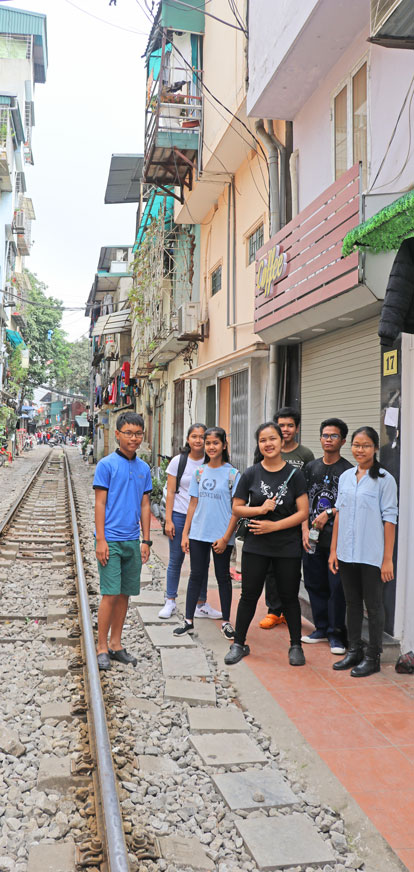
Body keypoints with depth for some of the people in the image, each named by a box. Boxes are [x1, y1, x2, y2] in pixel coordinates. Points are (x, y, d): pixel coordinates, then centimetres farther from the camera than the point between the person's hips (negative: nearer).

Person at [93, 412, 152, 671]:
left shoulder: (144, 468, 9)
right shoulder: (107, 465, -6)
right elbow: (100, 504, -7)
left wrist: (146, 541, 10)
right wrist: (101, 540, -12)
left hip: (132, 541, 5)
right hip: (111, 540, -5)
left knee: (125, 594, 10)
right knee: (111, 594, -5)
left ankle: (116, 644, 22)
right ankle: (102, 648, 8)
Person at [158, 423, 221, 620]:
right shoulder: (178, 461, 0)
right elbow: (170, 492, 0)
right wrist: (168, 520, -5)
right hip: (179, 515, -1)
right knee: (175, 560, 6)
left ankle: (201, 604, 17)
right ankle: (170, 602, 17)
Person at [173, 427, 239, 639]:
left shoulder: (233, 474, -6)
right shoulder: (199, 472, 6)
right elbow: (193, 504, 9)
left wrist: (226, 538, -12)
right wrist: (185, 533, 6)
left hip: (221, 536, -3)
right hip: (198, 534, 3)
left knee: (223, 577, 8)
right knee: (196, 575, 9)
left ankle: (226, 622, 21)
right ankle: (189, 621, 17)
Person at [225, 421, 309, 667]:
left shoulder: (294, 474, -3)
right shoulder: (251, 474, 2)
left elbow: (303, 512, -7)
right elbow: (237, 508, 3)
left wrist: (273, 525, -15)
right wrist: (260, 509, -14)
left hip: (288, 547, -1)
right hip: (256, 545, 1)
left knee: (289, 596, 9)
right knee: (249, 594, 7)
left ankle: (296, 646, 25)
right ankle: (239, 644, 22)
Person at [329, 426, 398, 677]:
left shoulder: (385, 479, -8)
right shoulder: (346, 477, 8)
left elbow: (389, 520, -10)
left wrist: (388, 559, -12)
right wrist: (334, 550, 10)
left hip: (371, 555, -5)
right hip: (347, 553, 5)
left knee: (373, 605, 5)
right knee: (352, 602, 15)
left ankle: (373, 657, 17)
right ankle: (354, 650, 28)